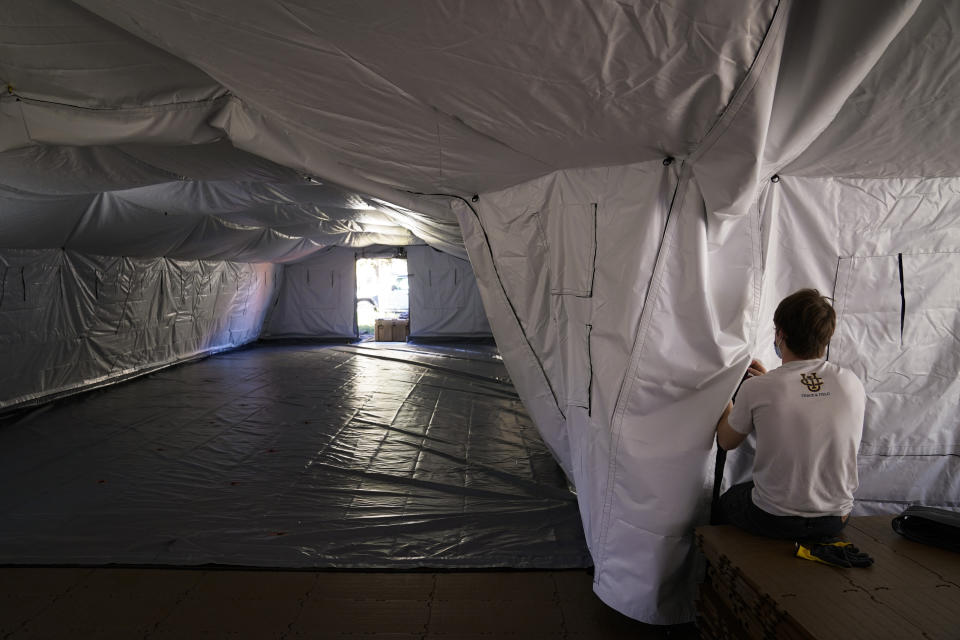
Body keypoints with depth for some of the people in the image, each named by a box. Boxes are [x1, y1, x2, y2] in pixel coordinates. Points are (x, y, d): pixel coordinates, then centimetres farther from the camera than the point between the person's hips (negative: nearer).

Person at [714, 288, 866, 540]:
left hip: (774, 522, -4)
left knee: (724, 502, 27)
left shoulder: (756, 389, -19)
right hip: (835, 521, 4)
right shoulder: (852, 383, -8)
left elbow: (726, 442, 0)